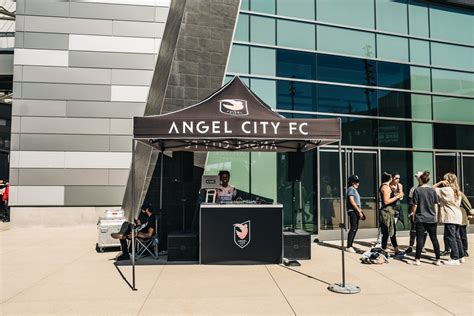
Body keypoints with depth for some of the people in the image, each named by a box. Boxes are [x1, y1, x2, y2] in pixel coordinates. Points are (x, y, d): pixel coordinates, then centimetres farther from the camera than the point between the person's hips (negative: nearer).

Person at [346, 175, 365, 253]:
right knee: (353, 228, -12)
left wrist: (360, 211, 13)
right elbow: (352, 202, -17)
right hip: (352, 211, -10)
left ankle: (350, 245, 14)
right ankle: (348, 247, -9)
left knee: (355, 228, 9)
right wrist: (359, 211, -17)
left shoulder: (355, 190, 21)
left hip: (356, 212, 10)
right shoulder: (351, 189, -9)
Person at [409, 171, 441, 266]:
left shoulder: (417, 190, -7)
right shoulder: (433, 190, 3)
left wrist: (413, 216, 6)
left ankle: (417, 260, 3)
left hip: (420, 219, -3)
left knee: (420, 239, -1)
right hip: (432, 219, 3)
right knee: (434, 239, 10)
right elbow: (436, 205, 6)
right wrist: (435, 216, 15)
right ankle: (438, 260, 14)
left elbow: (415, 205, -6)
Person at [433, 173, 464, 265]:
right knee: (457, 237, 15)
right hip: (457, 216, 9)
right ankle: (461, 257, 21)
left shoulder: (446, 190, -12)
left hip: (450, 217, -9)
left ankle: (455, 258, -5)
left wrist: (439, 183, -2)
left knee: (451, 237, -6)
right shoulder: (457, 191, 14)